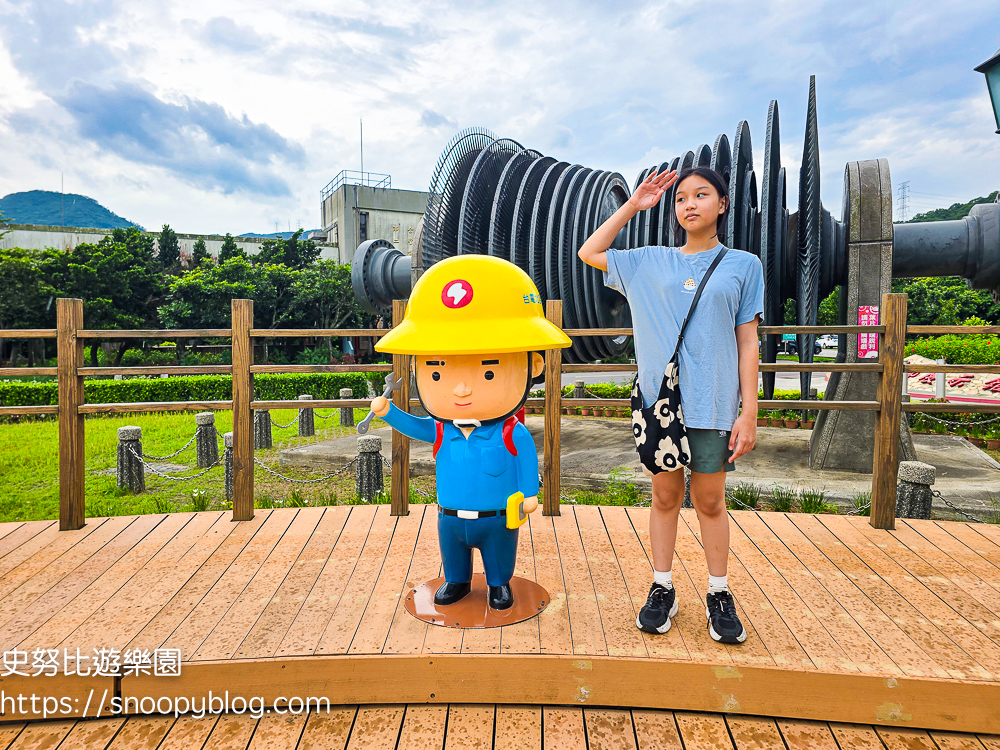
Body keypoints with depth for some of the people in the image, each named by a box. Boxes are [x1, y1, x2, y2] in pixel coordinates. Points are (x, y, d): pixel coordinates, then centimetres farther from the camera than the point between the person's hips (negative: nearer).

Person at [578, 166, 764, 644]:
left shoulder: (743, 265, 6)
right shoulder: (651, 263, 10)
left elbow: (747, 343, 2)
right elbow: (589, 253, 18)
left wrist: (748, 413, -3)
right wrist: (632, 206, 12)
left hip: (713, 405, -1)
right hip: (658, 400, 2)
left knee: (709, 500, 7)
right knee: (665, 496, 10)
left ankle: (719, 595, 23)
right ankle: (662, 589, 22)